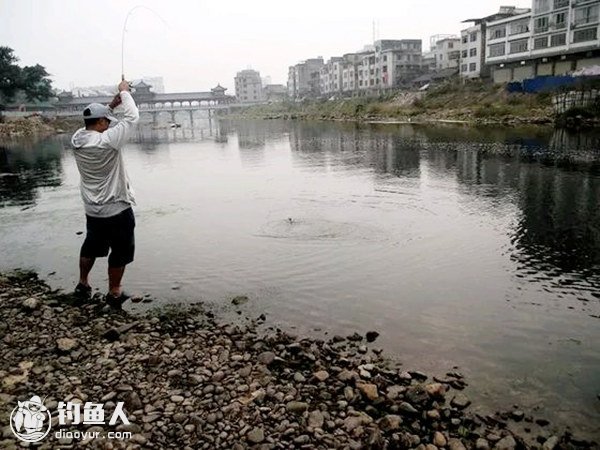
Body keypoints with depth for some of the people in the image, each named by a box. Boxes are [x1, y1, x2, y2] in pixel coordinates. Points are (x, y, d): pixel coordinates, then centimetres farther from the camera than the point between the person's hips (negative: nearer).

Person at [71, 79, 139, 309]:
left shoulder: (77, 139, -4)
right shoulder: (107, 141, -23)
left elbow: (92, 121, 16)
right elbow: (132, 117, -15)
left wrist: (112, 104, 10)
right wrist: (124, 92, -2)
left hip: (92, 209, 7)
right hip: (116, 209, -7)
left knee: (91, 246, 24)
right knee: (121, 251, 8)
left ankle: (83, 284, 38)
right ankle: (114, 292, 18)